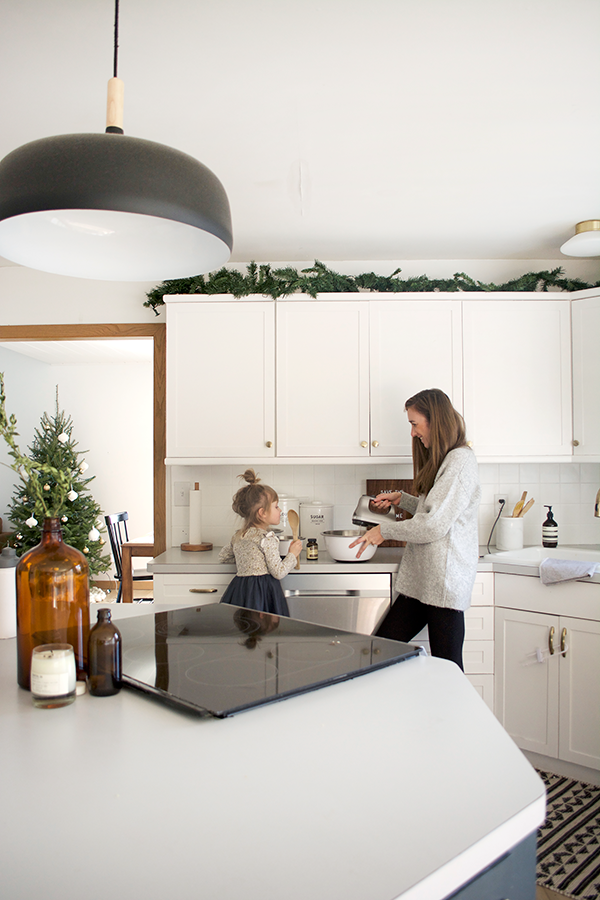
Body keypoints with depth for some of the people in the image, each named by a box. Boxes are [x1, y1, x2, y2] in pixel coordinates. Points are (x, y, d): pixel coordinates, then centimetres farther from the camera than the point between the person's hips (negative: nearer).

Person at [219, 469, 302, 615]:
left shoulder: (237, 536, 13)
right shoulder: (267, 539, -10)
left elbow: (223, 556, 30)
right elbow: (279, 572, -11)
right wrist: (292, 554, 5)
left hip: (239, 588, 8)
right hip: (262, 593, -8)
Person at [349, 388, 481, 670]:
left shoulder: (460, 461, -13)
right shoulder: (441, 460, 18)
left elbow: (435, 525, -18)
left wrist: (385, 531, -7)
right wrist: (401, 499, 16)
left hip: (445, 581, -9)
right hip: (420, 579, 10)